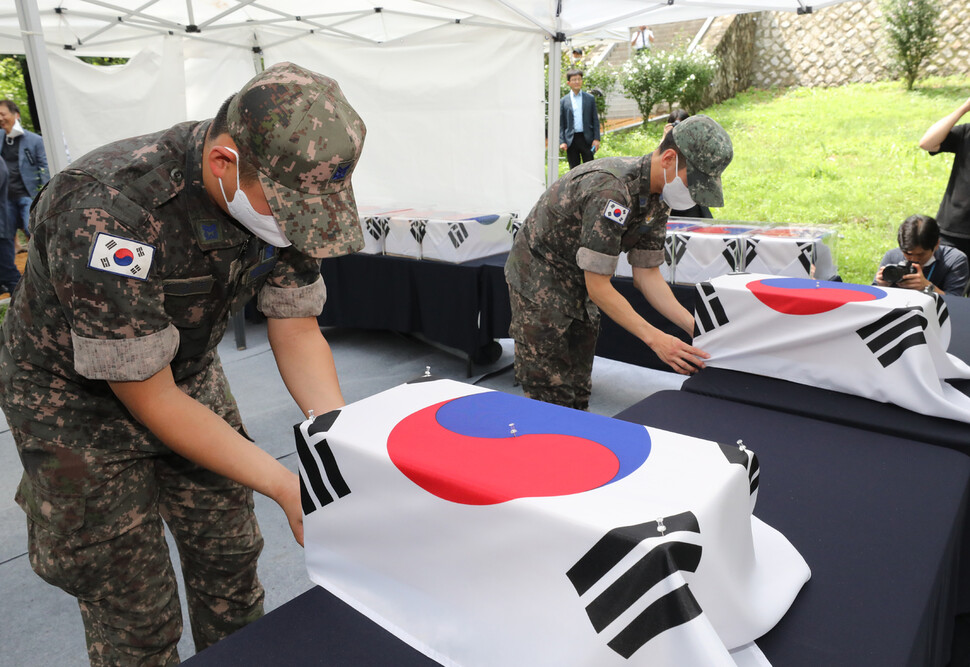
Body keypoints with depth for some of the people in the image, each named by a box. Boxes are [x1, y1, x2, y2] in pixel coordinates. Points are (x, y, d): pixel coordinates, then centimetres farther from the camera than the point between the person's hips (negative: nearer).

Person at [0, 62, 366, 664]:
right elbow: (147, 396, -29)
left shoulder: (281, 192, -17)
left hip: (189, 374, 5)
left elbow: (296, 331, -9)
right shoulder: (109, 212, -36)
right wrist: (287, 487, -28)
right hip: (78, 397, -5)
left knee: (231, 558, 13)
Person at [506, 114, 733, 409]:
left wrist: (694, 326, -10)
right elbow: (599, 287, -28)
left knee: (578, 390, 12)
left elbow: (647, 273, -1)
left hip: (579, 282, 9)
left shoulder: (657, 198, -4)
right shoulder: (611, 191, -32)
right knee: (551, 395, -8)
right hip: (540, 280, -8)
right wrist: (654, 338, -28)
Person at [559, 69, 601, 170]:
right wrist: (562, 141, -5)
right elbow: (561, 124, 5)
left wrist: (596, 139, -2)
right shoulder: (563, 101, 6)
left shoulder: (590, 98, 8)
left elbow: (595, 120, 7)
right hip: (571, 140, 0)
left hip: (586, 139, 0)